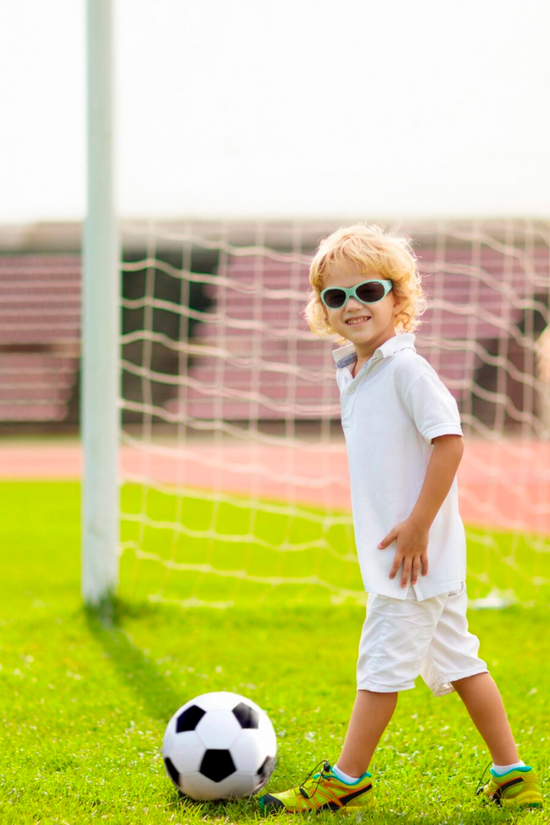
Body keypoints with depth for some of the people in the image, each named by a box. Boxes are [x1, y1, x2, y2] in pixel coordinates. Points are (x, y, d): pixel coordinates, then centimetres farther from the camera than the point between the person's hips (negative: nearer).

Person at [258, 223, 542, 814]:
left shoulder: (406, 369, -16)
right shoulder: (349, 371, 12)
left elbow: (449, 440, -22)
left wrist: (417, 526, -21)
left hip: (416, 549, -9)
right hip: (388, 547, 9)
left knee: (382, 662, -2)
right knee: (456, 659, 12)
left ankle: (346, 781, 6)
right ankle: (511, 775, 18)